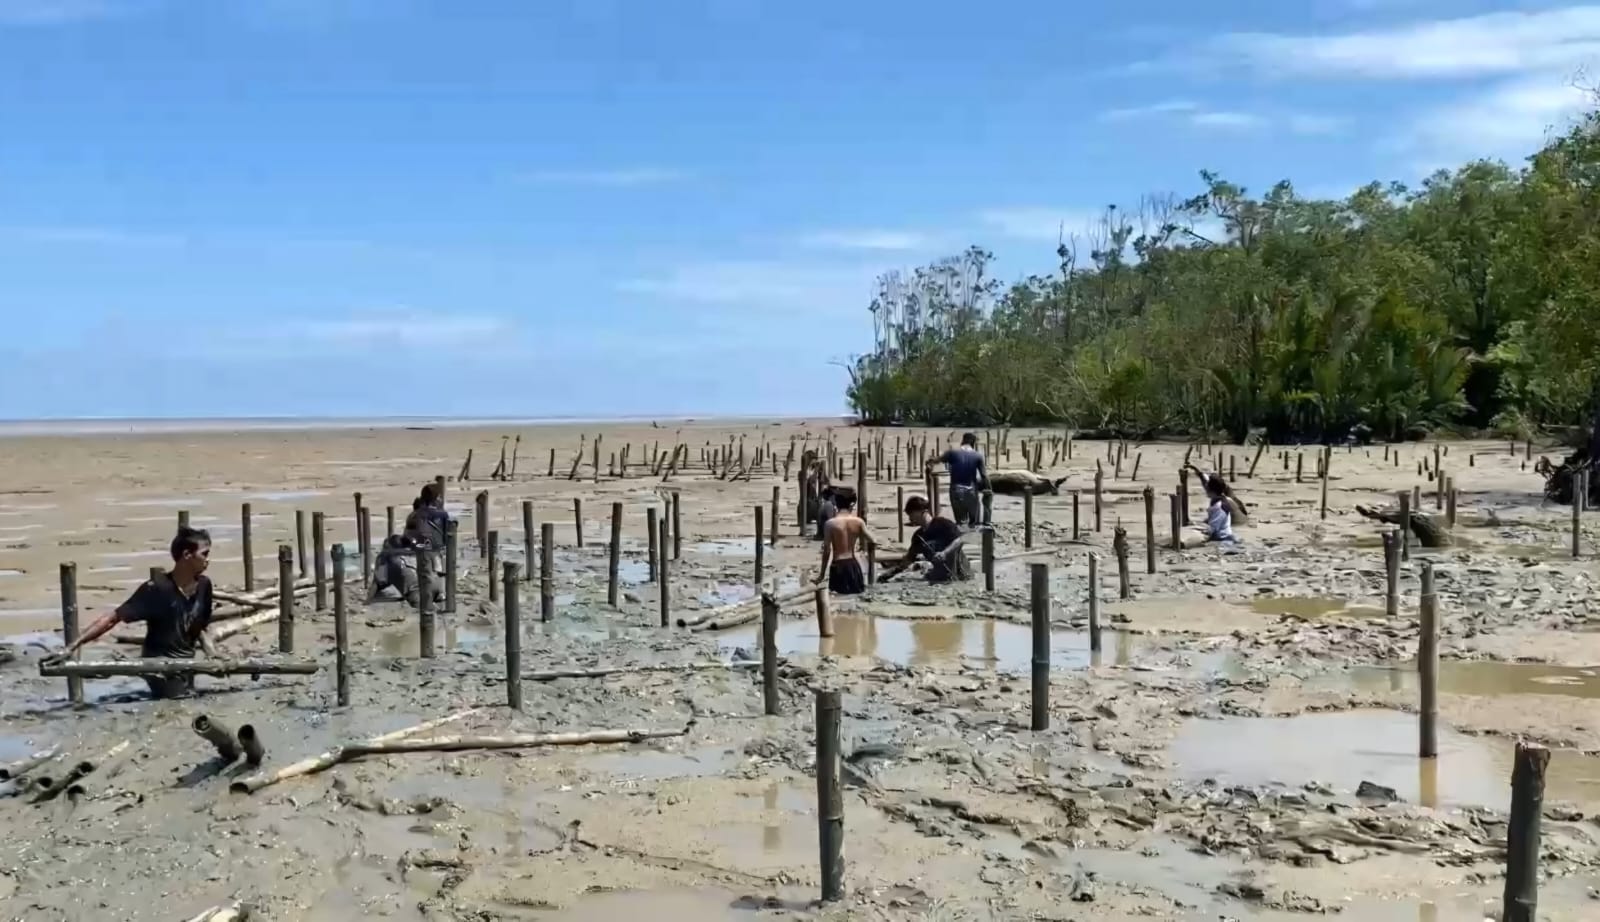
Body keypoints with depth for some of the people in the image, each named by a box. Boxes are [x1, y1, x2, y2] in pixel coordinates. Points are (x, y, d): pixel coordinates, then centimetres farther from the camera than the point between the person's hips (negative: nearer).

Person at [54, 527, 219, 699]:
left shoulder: (203, 585, -3)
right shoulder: (157, 588, -19)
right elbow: (113, 618, -19)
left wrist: (214, 656, -3)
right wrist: (75, 645, -25)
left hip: (186, 664, 6)